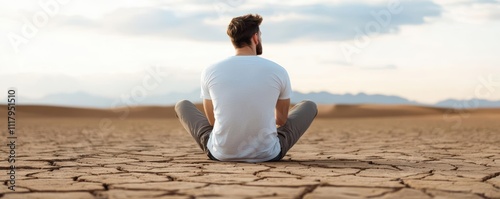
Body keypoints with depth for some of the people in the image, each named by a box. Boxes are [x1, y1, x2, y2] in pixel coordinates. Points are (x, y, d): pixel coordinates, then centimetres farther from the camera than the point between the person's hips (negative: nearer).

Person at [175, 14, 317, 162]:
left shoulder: (210, 72, -5)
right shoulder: (278, 71, -6)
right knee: (309, 106, 24)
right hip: (268, 155, 0)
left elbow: (212, 119, 9)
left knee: (183, 105, 27)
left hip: (221, 154, 1)